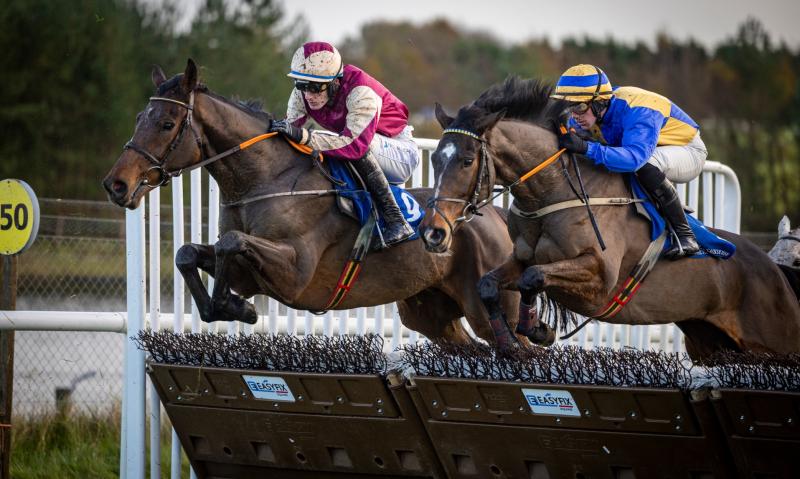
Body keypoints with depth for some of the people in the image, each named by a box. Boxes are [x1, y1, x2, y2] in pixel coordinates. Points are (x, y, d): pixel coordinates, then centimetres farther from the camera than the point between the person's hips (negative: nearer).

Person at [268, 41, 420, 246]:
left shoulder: (361, 92, -32)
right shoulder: (301, 93, -10)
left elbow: (356, 143, -43)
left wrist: (304, 136, -50)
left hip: (399, 151, -6)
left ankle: (396, 221, -32)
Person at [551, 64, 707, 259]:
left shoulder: (637, 110, -37)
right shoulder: (585, 115, -13)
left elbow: (635, 157, -52)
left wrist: (586, 148, -59)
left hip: (688, 151, -8)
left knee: (646, 164, -38)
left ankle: (684, 234, -27)